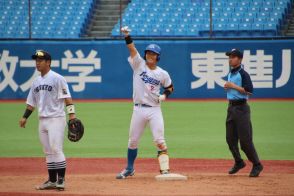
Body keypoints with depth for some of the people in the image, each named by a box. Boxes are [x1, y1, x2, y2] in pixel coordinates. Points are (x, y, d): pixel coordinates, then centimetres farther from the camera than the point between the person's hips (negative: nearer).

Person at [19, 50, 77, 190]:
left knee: (56, 149, -12)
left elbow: (67, 97, -13)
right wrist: (25, 117, 11)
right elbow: (31, 102, 20)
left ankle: (61, 180, -10)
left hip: (56, 119, -7)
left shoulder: (57, 78, -7)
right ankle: (52, 181, 13)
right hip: (42, 120, 7)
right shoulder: (36, 81, 15)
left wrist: (71, 114, -22)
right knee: (48, 152, 8)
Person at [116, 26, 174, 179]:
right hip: (138, 109, 1)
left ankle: (164, 170, -7)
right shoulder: (139, 65, 0)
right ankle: (129, 169, 25)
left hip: (154, 110, -1)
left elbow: (170, 87, 18)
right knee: (133, 140, 10)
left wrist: (164, 95, -3)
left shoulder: (162, 74, 3)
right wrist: (127, 36, -27)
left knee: (159, 141, -8)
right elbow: (132, 49, -13)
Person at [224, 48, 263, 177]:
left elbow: (249, 91, -19)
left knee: (245, 140, -9)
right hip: (231, 107, 9)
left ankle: (257, 165, 0)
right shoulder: (230, 73, 14)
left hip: (241, 108, -9)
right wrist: (227, 87, 6)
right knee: (230, 138, 9)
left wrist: (233, 86, -18)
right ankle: (238, 162, 24)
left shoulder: (243, 74, -11)